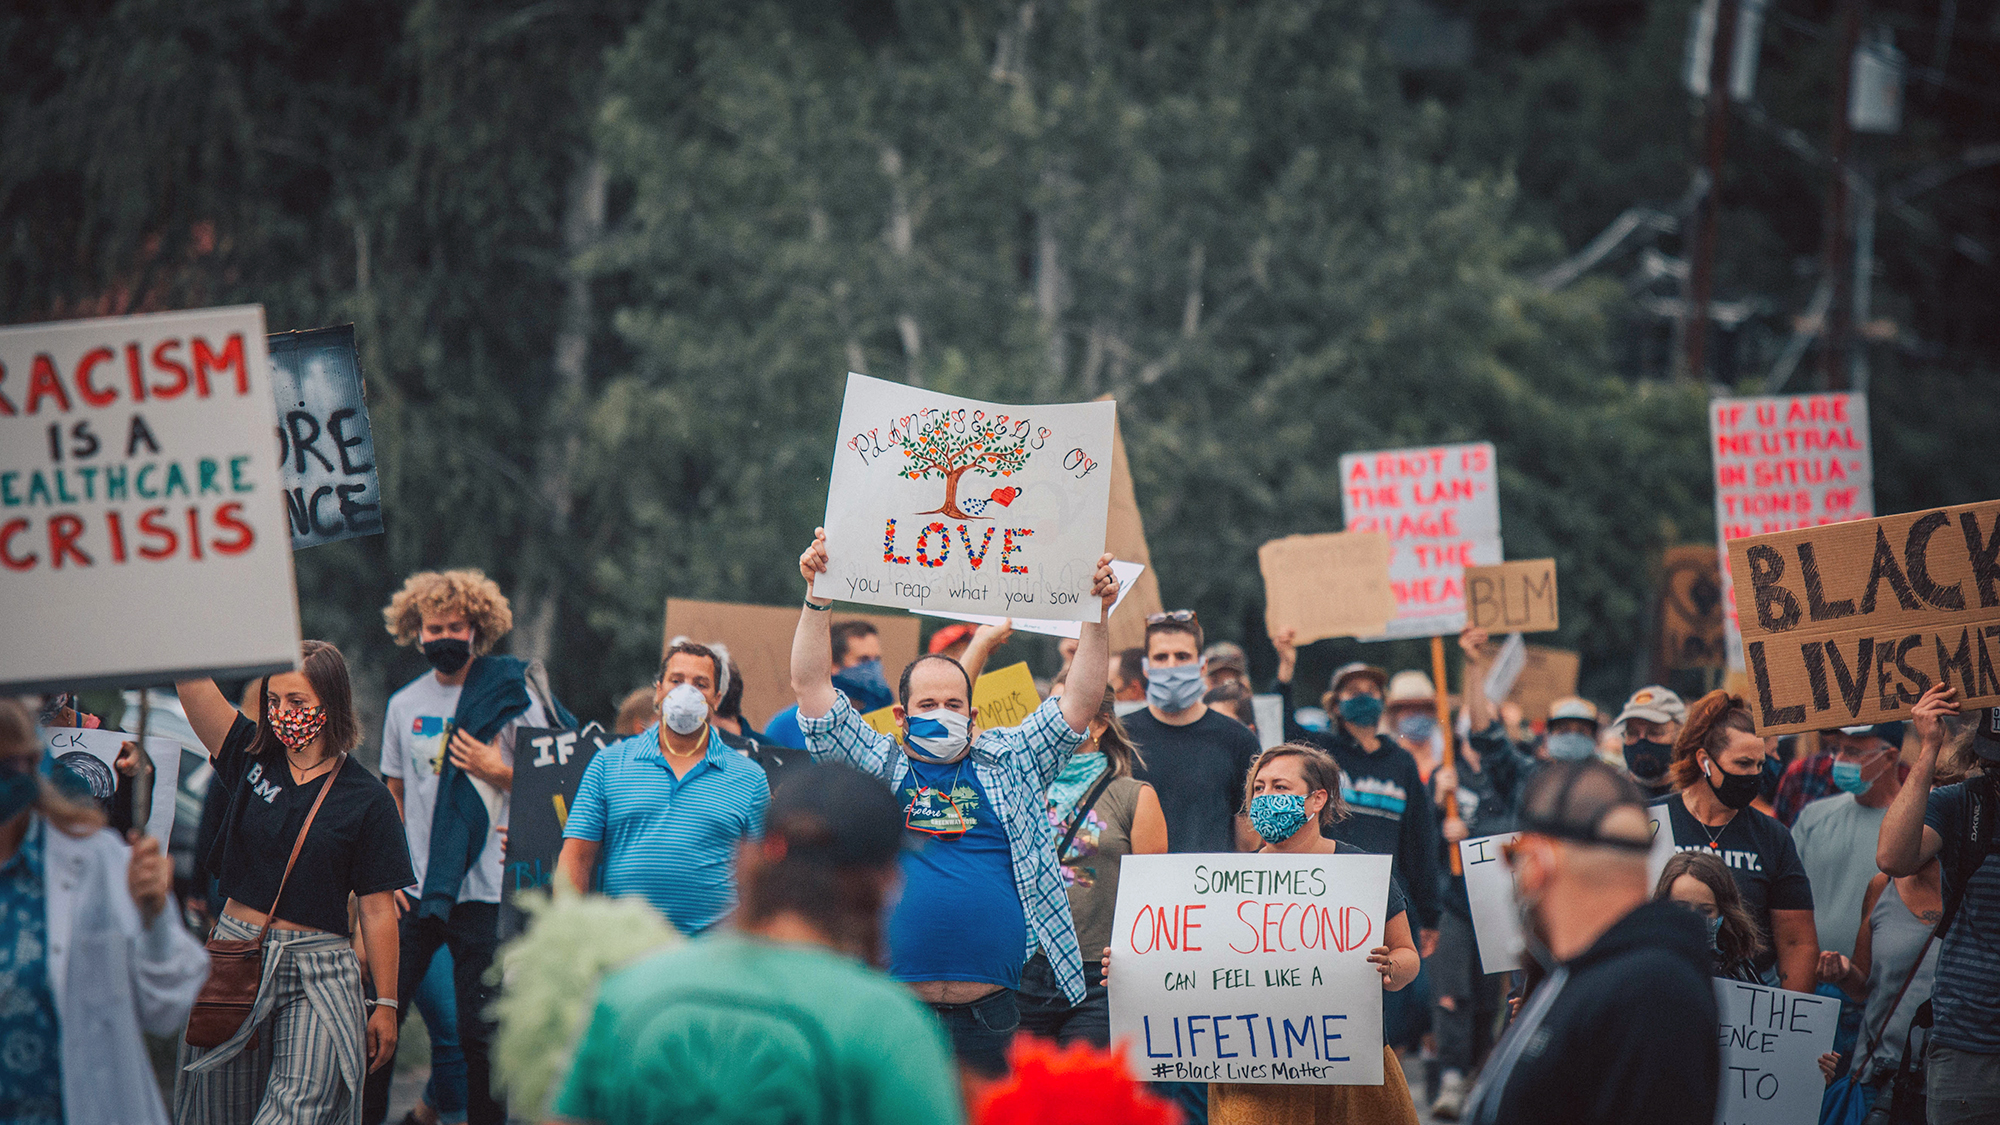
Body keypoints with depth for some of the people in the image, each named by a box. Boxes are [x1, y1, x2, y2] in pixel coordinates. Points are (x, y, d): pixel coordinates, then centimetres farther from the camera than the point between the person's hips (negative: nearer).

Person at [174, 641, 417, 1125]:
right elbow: (190, 678, -3)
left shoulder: (367, 799, -1)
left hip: (317, 975, -3)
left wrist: (385, 1004, 1)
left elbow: (377, 910, 1)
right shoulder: (249, 758, 7)